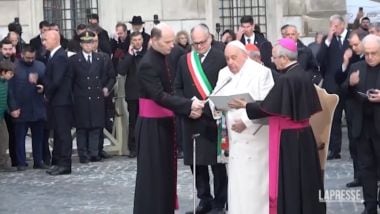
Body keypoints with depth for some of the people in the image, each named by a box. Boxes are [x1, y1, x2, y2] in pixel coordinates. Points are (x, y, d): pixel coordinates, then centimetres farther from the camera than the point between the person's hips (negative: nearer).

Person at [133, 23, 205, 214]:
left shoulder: (164, 59, 8)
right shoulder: (148, 64, -20)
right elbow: (160, 96, -28)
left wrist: (188, 108, -3)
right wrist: (189, 105, -32)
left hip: (164, 122, 9)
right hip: (152, 126, -9)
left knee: (166, 170, 15)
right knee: (152, 172, -2)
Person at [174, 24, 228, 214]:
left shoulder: (221, 58, -4)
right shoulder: (184, 60, 12)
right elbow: (178, 88, 13)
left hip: (214, 117, -5)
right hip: (191, 118, 5)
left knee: (217, 161, 2)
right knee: (196, 162, 9)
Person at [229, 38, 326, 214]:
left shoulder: (286, 79, -19)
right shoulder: (302, 75, 7)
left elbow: (268, 107, -18)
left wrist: (245, 105, -6)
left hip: (288, 138, -9)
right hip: (303, 134, 9)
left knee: (287, 183, 1)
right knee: (303, 178, 16)